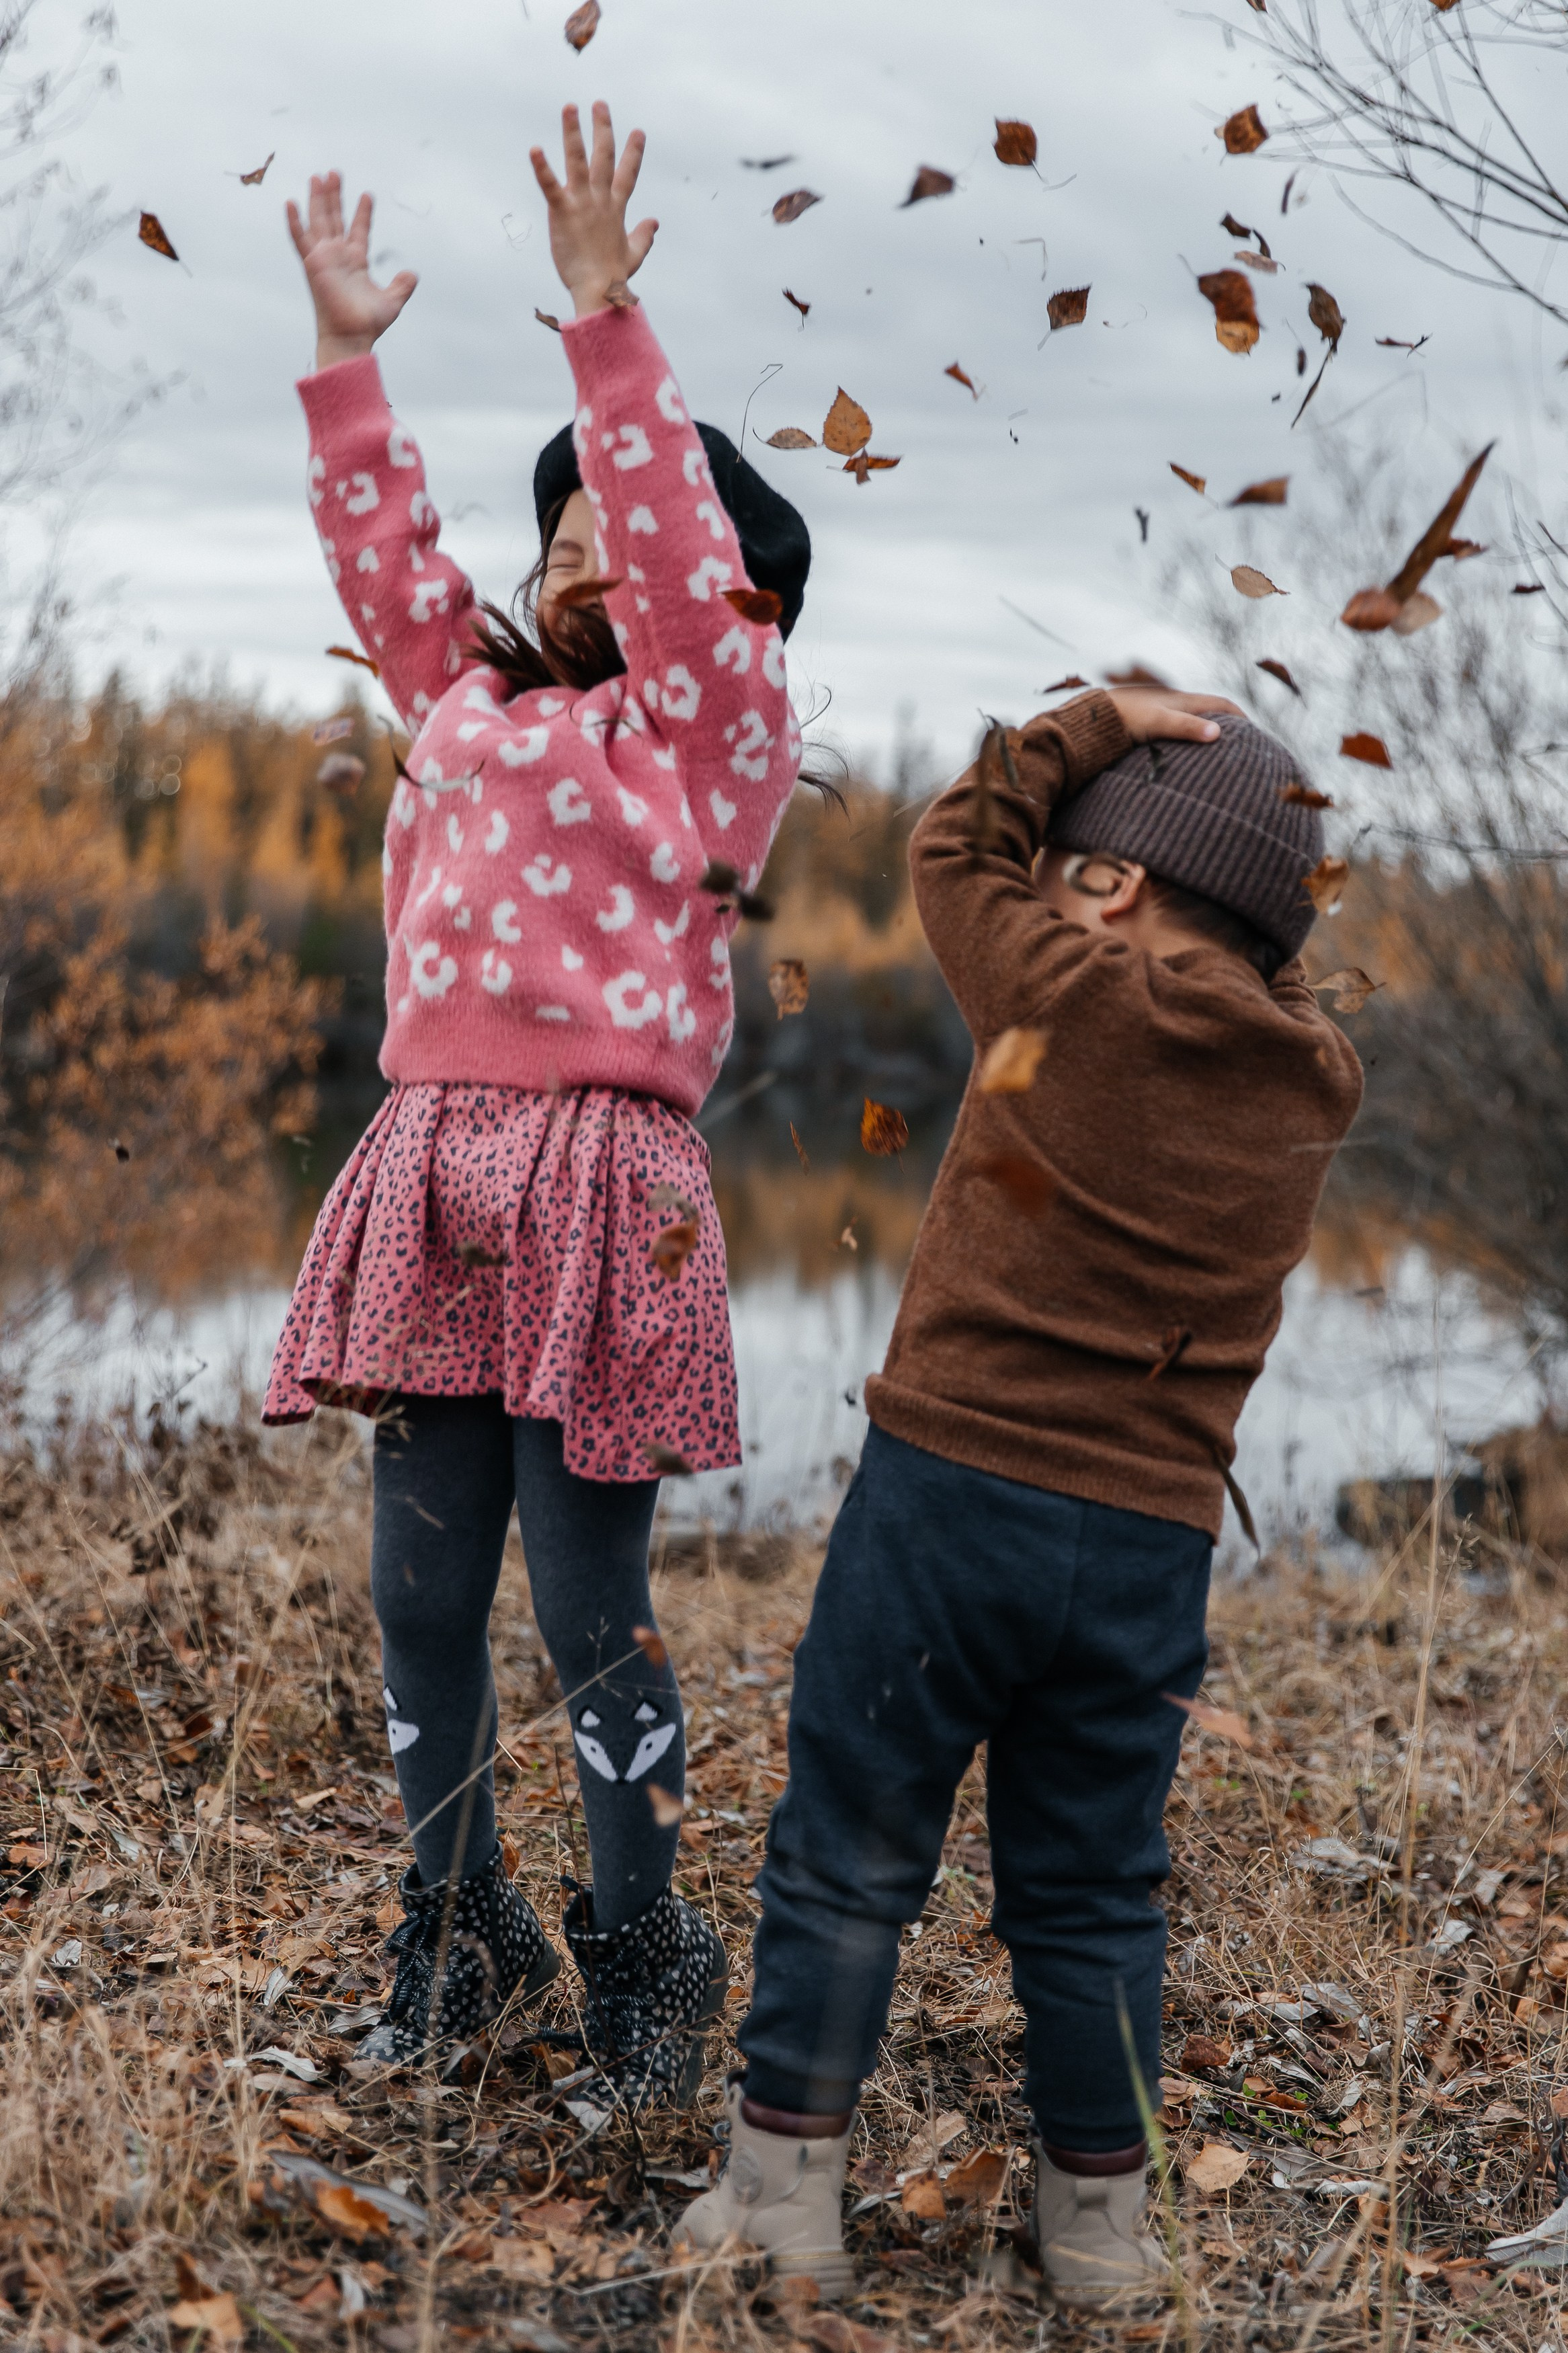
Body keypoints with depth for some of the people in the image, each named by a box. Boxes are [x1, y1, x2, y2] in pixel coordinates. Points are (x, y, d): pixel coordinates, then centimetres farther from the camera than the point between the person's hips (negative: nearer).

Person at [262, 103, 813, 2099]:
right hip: (427, 1182, 6)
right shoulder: (471, 696, 21)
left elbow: (679, 546, -9)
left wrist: (603, 317, -13)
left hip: (598, 1191, -6)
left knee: (589, 1607, -2)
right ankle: (458, 1936, 22)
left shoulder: (712, 719, 4)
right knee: (420, 1592, 7)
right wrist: (347, 359, 22)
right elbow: (380, 550, 26)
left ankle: (642, 1955, 14)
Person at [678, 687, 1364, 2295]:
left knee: (846, 1859, 7)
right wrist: (1250, 845, 18)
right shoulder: (1316, 1091, 6)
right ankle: (1099, 2224, 25)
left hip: (949, 1488, -4)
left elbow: (956, 848, 9)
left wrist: (1106, 724, 14)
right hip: (1151, 1547, 4)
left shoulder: (1076, 998, -7)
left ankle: (782, 2198, 13)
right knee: (1089, 1899, 16)